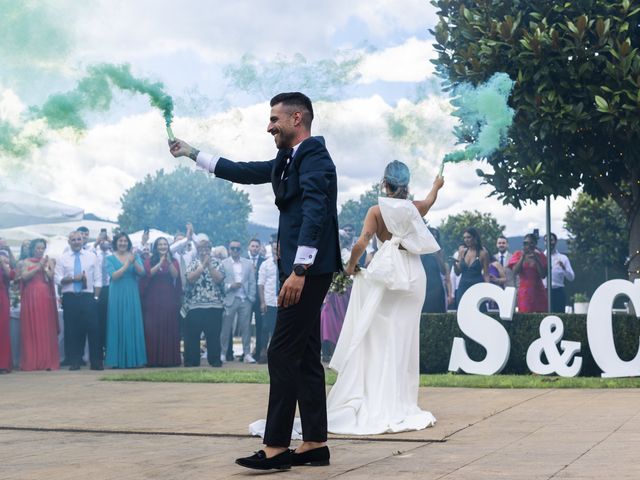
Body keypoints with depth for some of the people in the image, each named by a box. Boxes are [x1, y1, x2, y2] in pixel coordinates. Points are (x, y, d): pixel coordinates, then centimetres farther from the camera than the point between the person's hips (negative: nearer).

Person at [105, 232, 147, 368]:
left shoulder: (135, 257, 10)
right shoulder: (110, 259, 5)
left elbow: (142, 272, -4)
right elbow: (114, 275, -9)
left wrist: (134, 262, -20)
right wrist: (127, 264, -16)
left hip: (132, 295, 2)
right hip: (117, 295, -1)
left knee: (133, 326, 0)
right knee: (118, 326, -1)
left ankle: (133, 359, 4)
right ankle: (118, 360, 1)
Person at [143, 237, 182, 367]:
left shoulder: (173, 261, 10)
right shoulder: (149, 260, 7)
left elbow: (175, 275, -6)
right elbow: (149, 273, -10)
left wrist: (169, 262, -18)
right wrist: (160, 262, -17)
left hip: (169, 298, 1)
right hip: (153, 298, -1)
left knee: (169, 328, -1)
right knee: (153, 328, -4)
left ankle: (169, 359, 2)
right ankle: (153, 359, -2)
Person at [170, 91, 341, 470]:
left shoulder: (314, 158, -13)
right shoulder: (289, 160, 17)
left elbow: (314, 213, -23)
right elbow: (245, 172, 28)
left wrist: (299, 270, -29)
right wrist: (193, 154, 32)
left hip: (309, 270, -10)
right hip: (301, 270, 10)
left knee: (283, 354, -9)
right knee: (305, 357, 10)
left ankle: (276, 448, -6)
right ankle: (315, 443, 13)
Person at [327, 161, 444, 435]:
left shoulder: (377, 211, -4)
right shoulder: (416, 208, 5)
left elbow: (361, 243, -15)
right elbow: (430, 200, 29)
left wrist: (351, 265, 3)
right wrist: (436, 186, 50)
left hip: (387, 273, -2)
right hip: (413, 275, 2)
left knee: (381, 340, 2)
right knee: (404, 340, 5)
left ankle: (375, 404, 0)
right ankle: (399, 404, 7)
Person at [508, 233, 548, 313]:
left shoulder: (539, 255, 7)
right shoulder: (518, 254, 7)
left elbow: (543, 275, -2)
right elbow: (515, 271, -7)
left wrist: (536, 260, -11)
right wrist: (523, 256, -11)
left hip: (538, 291, 1)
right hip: (524, 291, -1)